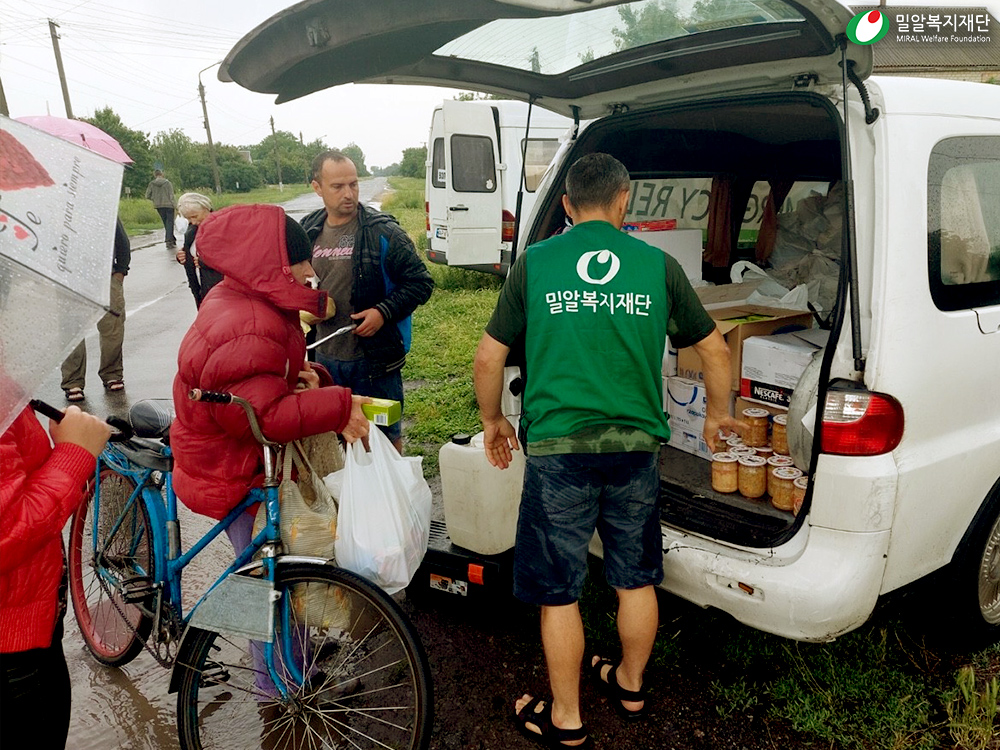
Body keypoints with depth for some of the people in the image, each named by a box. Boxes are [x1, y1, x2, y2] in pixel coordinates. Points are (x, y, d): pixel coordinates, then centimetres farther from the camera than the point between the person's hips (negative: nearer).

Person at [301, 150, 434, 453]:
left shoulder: (383, 232, -10)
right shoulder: (308, 232, 4)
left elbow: (421, 282, -8)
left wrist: (384, 312, -19)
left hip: (375, 359, -4)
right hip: (325, 357, 5)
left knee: (385, 435, 11)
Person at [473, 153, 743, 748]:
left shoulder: (535, 263, -2)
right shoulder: (658, 265, 2)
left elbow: (489, 358, -1)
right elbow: (715, 348, 9)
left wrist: (493, 420, 16)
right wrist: (719, 414, 26)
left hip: (557, 448, -2)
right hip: (636, 447, 3)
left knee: (559, 592, 12)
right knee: (637, 580, 21)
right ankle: (631, 686, 42)